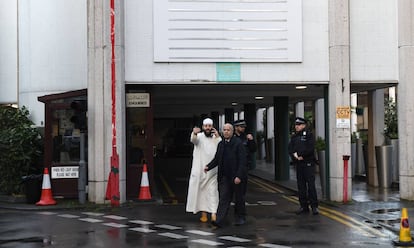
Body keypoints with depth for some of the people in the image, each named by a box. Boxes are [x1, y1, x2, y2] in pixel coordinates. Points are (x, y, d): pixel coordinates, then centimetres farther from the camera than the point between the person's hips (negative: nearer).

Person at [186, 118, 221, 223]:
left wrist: (217, 136, -18)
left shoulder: (216, 138, 7)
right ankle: (203, 213, 12)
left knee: (212, 191, -6)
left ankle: (213, 213, -12)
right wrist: (194, 133, -46)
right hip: (200, 170, 0)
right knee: (201, 191, 4)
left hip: (212, 170, 1)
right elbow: (193, 139, -23)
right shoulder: (199, 136, 1)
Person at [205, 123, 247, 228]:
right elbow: (216, 159, 15)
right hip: (224, 177, 4)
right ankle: (219, 220, -5)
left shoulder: (238, 144, -9)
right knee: (223, 198, -1)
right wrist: (209, 166, -1)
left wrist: (239, 176, -19)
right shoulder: (221, 144, 9)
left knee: (239, 198, 10)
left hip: (236, 177, -4)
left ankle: (240, 218, 26)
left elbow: (242, 161, -13)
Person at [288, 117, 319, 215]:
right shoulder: (294, 137, 15)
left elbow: (310, 148, -14)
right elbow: (290, 148, 6)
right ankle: (303, 206, 14)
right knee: (301, 185, 7)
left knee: (311, 185, -9)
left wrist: (301, 155, -16)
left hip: (308, 163, -6)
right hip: (298, 164, 6)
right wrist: (294, 154, -13)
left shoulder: (309, 135, -3)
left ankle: (314, 206, -5)